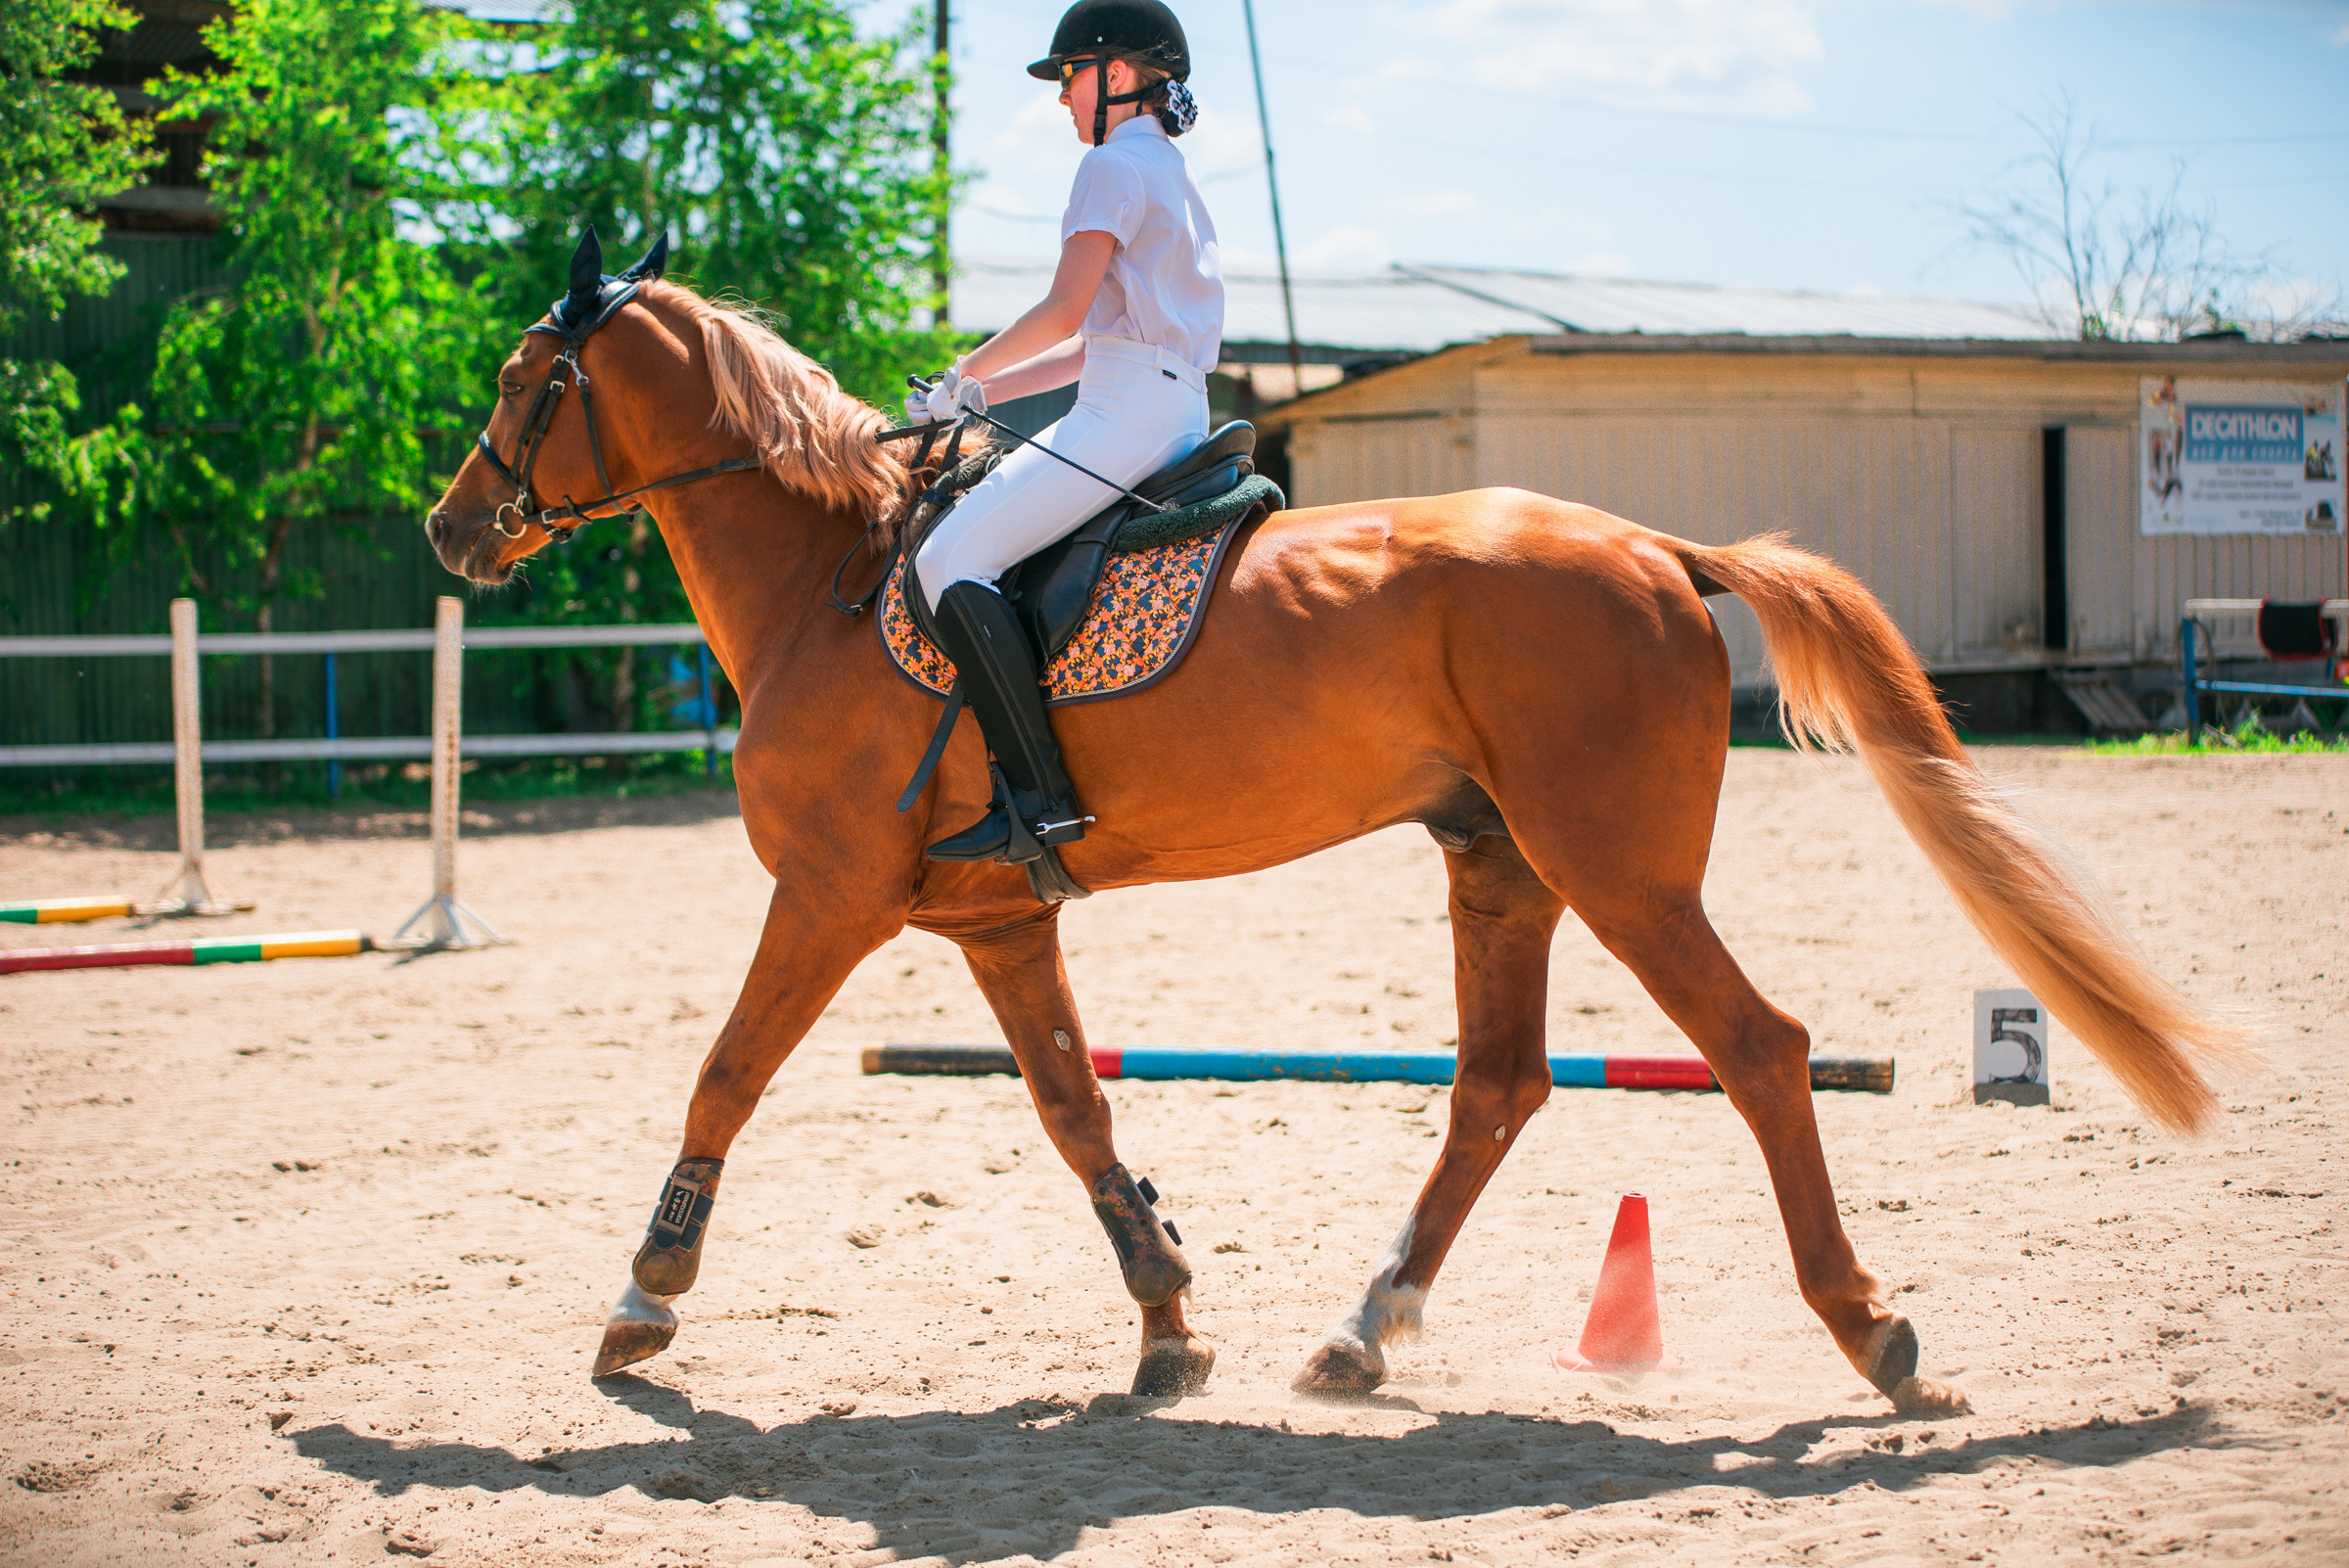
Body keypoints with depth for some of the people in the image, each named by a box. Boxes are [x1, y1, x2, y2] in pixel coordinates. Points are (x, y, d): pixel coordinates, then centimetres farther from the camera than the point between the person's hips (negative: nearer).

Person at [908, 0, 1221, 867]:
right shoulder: (1170, 175, 26)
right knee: (972, 548, 19)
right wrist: (979, 396, 21)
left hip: (1127, 416, -11)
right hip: (1176, 411, 11)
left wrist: (964, 373, 1)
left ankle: (1039, 796, -27)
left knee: (950, 559, -19)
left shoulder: (1115, 164, -5)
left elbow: (1064, 313, -13)